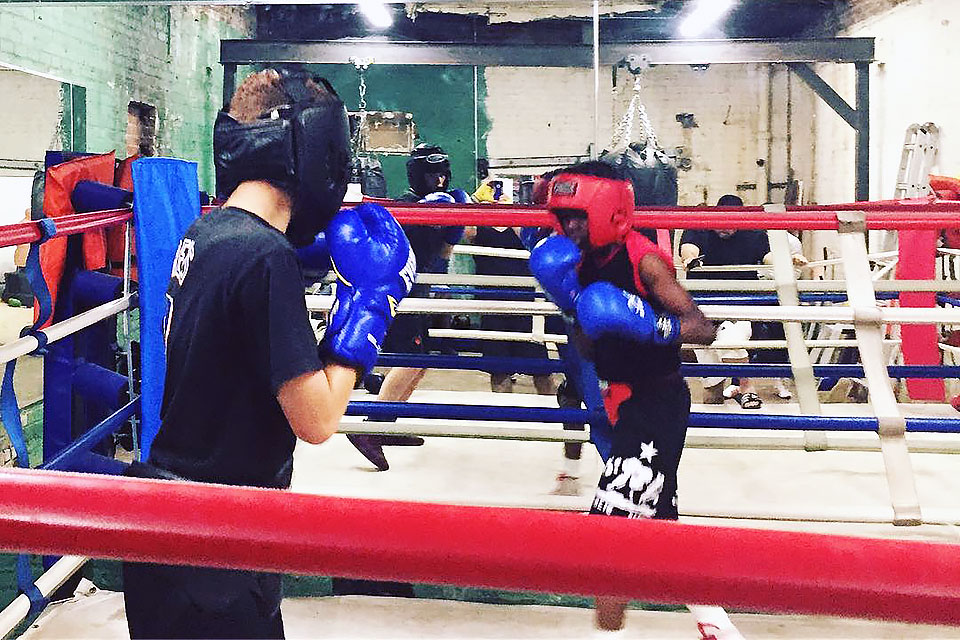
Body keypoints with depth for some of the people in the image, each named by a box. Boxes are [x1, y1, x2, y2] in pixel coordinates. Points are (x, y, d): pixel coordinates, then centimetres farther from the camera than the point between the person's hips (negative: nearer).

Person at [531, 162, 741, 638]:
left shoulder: (644, 260, -18)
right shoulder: (585, 264, 5)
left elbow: (704, 330, -21)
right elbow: (589, 350, 7)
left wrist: (649, 324, -37)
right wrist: (572, 302, -7)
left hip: (656, 403, -9)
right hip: (619, 402, 9)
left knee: (611, 519, -13)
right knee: (656, 518, 19)